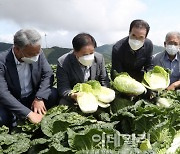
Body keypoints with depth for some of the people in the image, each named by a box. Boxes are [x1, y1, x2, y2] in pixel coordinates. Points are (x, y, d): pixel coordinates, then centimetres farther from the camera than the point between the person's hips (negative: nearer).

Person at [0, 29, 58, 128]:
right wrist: (28, 113, -35)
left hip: (33, 97, 4)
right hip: (12, 102, -3)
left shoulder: (38, 53, -11)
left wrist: (39, 98, -25)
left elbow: (48, 75, -8)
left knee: (53, 94, -23)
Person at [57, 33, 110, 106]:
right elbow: (63, 87, -17)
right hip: (72, 100, -3)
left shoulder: (99, 58, -8)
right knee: (64, 102, -30)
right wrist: (72, 95, -39)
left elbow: (104, 80, 2)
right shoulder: (63, 63, -18)